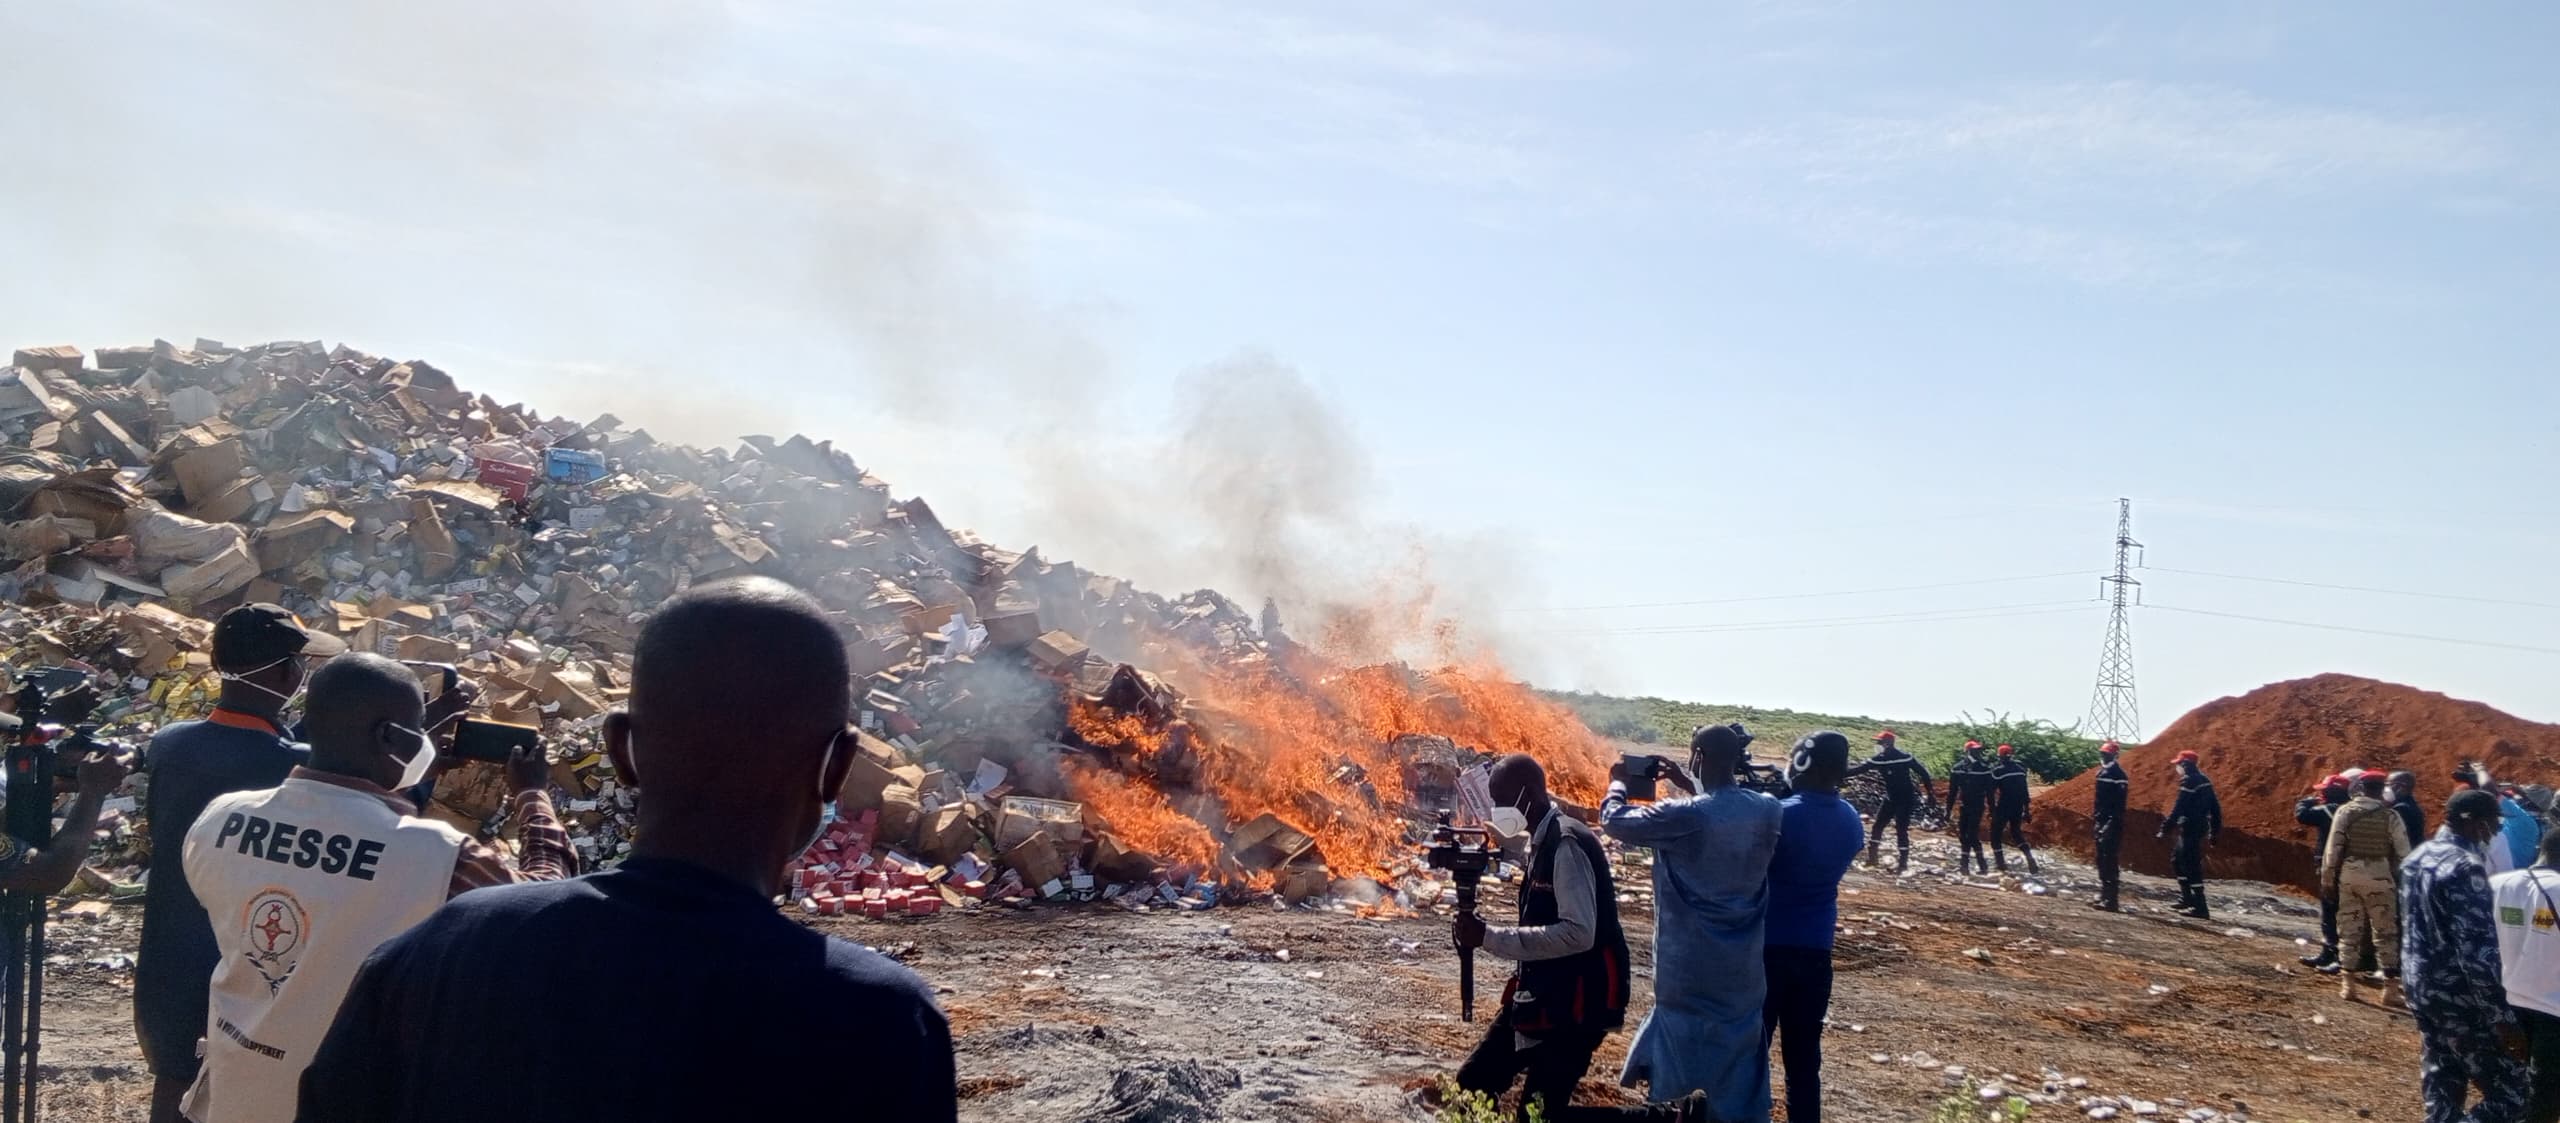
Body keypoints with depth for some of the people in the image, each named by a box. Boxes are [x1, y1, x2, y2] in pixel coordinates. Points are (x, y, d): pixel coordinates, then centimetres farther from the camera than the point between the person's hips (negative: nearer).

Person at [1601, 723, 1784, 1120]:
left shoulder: (1684, 816, -19)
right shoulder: (1768, 811, -3)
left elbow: (1614, 820, -6)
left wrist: (1618, 782, 11)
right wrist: (1692, 787, 19)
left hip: (1690, 972, -5)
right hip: (1743, 972, 5)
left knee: (1683, 1080, 6)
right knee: (1736, 1084, 15)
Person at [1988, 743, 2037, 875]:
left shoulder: (1997, 770, -11)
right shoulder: (2020, 768, 5)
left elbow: (1992, 791, -10)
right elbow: (2024, 791, 10)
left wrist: (1992, 810, -3)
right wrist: (2027, 810, 16)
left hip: (2003, 807, -5)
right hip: (2018, 807, 5)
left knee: (1995, 835, 9)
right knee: (2016, 832, 25)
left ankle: (2001, 865, 1)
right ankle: (2029, 857, 5)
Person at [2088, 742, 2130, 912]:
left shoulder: (2117, 774, -12)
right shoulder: (2102, 772, 16)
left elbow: (2119, 802, -19)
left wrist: (2114, 822, -24)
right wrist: (2094, 820, 21)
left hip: (2111, 823, -10)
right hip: (2101, 821, 10)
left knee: (2109, 861, -11)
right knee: (2102, 861, 14)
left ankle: (2110, 900, -11)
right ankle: (2103, 896, 21)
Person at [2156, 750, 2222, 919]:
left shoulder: (2188, 781, -15)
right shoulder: (2203, 780, 14)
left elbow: (2178, 809, -20)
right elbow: (2215, 806, 17)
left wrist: (2165, 829, -16)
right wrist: (2215, 831, 23)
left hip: (2189, 830, -10)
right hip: (2201, 828, 10)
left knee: (2192, 867, -8)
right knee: (2177, 860, 20)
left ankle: (2200, 908, -9)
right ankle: (2186, 899, 22)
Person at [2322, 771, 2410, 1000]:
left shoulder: (2346, 811, -2)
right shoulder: (2389, 815, -3)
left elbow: (2333, 848, -4)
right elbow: (2403, 852, -5)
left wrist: (2327, 879, 1)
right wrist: (2404, 881, 5)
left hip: (2350, 873, 1)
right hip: (2380, 876, -1)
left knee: (2349, 928, 9)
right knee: (2385, 931, 8)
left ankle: (2348, 984, 8)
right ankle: (2389, 984, 8)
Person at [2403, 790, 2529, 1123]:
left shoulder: (2416, 858, 8)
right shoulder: (2466, 867, -20)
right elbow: (2478, 951, -24)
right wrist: (2502, 1018, -22)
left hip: (2420, 989, 9)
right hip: (2458, 999, -9)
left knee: (2442, 1092, 15)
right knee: (2510, 1095, -1)